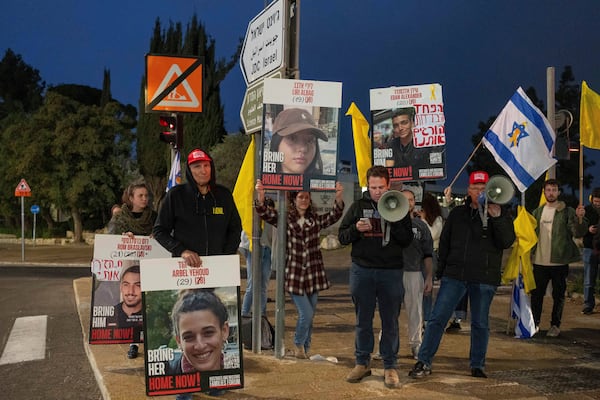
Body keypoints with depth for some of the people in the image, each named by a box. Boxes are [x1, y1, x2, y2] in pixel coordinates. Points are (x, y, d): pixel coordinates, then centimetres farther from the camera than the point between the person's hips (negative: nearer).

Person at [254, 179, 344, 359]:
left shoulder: (316, 219, 7)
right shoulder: (285, 218, 0)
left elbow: (334, 216, -5)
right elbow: (265, 213, -11)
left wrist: (339, 197, -23)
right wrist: (260, 195, -29)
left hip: (313, 274, 3)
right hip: (294, 274, -3)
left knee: (310, 315, 11)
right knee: (306, 313, -8)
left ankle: (305, 349, 28)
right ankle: (298, 344, 17)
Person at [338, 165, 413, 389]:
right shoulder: (358, 206, 6)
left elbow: (407, 240, -1)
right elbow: (342, 237, 7)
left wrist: (393, 222, -17)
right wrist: (356, 229, -14)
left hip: (391, 272, -1)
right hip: (362, 270, 1)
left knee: (390, 321, 3)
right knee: (363, 320, 9)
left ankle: (390, 367, 12)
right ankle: (362, 363, 20)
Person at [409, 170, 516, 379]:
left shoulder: (500, 214, 2)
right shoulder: (457, 213, 10)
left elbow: (507, 242, -12)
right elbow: (444, 243, 16)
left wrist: (497, 217, -24)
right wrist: (441, 271, 12)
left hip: (484, 278, -2)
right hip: (454, 275, 2)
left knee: (480, 323, 8)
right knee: (437, 318, -3)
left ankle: (478, 365, 22)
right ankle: (424, 362, 2)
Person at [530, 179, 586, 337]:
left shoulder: (567, 212, -3)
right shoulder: (537, 212, 10)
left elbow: (578, 233, -12)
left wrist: (580, 218, -30)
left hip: (559, 261, -3)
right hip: (540, 261, 3)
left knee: (558, 295, 6)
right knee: (536, 293, 8)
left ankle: (555, 325, 17)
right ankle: (535, 322, 21)